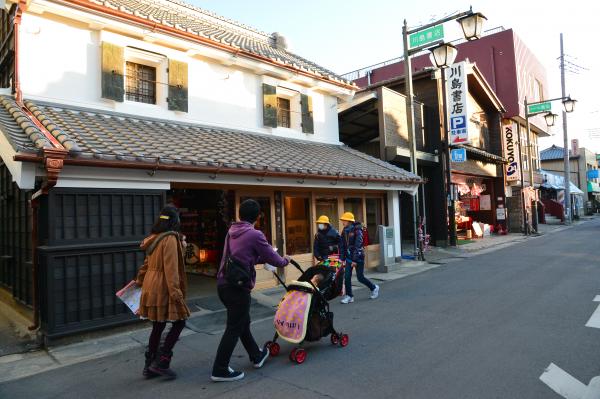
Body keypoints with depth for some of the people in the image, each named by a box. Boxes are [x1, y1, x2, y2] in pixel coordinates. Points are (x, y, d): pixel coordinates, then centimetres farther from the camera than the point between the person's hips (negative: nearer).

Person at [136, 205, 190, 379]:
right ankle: (161, 362, 2)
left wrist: (140, 280, 33)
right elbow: (170, 268, -22)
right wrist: (175, 292, -22)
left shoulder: (155, 238, 11)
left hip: (151, 287, 9)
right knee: (179, 322, 2)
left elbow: (147, 263, 22)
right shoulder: (170, 239, -16)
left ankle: (150, 366, 24)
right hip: (162, 289, -9)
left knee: (158, 326, 16)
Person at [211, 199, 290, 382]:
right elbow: (273, 258, -6)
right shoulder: (255, 235, -14)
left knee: (243, 322, 21)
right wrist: (285, 260, 14)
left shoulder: (232, 232, 10)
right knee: (234, 328, 3)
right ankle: (220, 370, 11)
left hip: (224, 283, 9)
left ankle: (256, 356, 37)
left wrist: (263, 259, 24)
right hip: (238, 287, -9)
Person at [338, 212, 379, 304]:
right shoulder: (344, 231, 5)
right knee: (347, 276, -2)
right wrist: (341, 258, 5)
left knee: (360, 277, 2)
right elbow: (342, 245, 9)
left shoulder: (357, 230, -16)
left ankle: (374, 288, 26)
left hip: (358, 256, -6)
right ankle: (349, 296, 8)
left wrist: (355, 260, -22)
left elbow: (358, 246, -20)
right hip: (349, 257, 6)